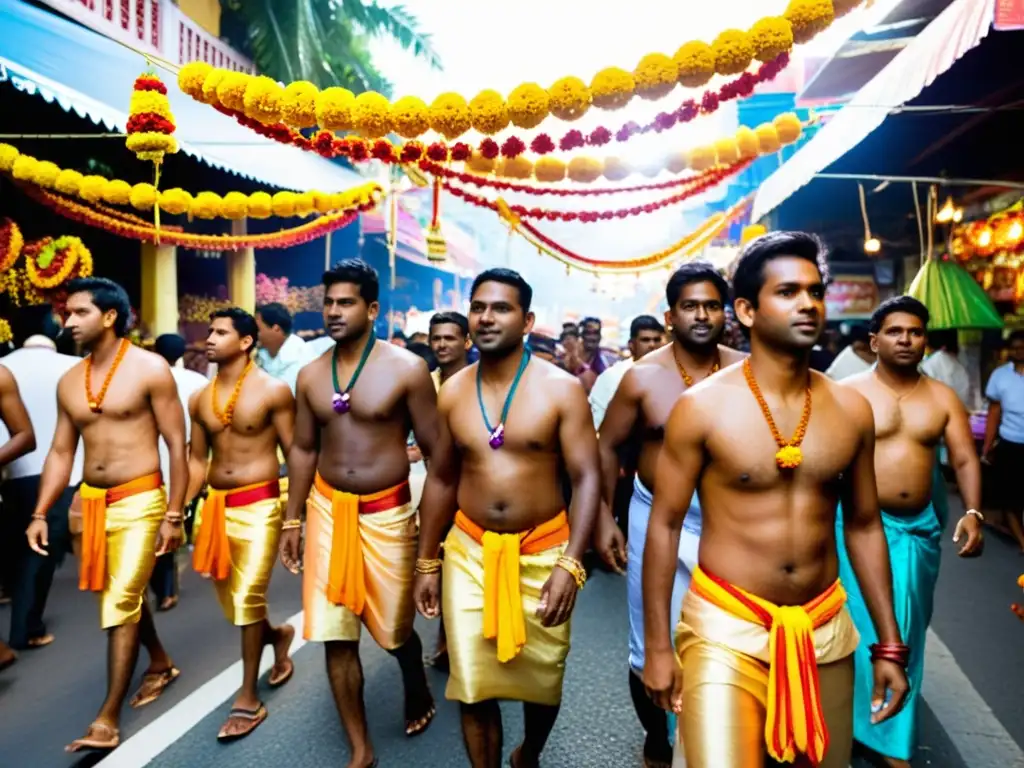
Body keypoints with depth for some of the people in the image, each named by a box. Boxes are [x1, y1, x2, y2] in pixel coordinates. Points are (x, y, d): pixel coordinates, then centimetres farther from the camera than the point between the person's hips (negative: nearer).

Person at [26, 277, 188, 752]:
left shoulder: (150, 369, -10)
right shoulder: (69, 382, 7)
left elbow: (177, 445, -10)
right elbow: (61, 452, 12)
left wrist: (174, 515, -13)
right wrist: (40, 513, 3)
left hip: (139, 501, -6)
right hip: (90, 501, 6)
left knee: (120, 603, -5)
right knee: (126, 595, 19)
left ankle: (107, 719, 6)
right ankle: (160, 664, 41)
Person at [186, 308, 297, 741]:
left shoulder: (273, 390, -8)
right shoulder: (200, 399, 8)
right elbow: (197, 460, 13)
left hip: (260, 505, -6)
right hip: (216, 506, 6)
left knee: (248, 597, -8)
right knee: (232, 604, 14)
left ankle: (248, 700, 8)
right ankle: (277, 635, 45)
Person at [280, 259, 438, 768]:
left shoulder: (406, 368, -11)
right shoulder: (311, 375, 3)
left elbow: (434, 450, -8)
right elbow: (303, 449, 11)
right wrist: (292, 519, 10)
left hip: (387, 514, -3)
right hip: (327, 510, 4)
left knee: (394, 628, 13)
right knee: (335, 635, 6)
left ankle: (419, 695, 48)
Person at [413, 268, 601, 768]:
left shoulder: (561, 388, -10)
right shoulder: (453, 391, 1)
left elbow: (587, 478, -13)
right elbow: (440, 479, 8)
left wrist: (570, 563, -23)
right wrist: (427, 561, 9)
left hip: (543, 552, -2)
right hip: (468, 551, 2)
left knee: (541, 678, 16)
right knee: (472, 686, 6)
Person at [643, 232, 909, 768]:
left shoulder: (851, 409, 1)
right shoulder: (702, 407, -11)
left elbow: (864, 526, 9)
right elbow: (664, 525, -7)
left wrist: (889, 644, 10)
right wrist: (657, 645, -6)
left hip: (826, 629, 4)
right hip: (725, 630, -4)